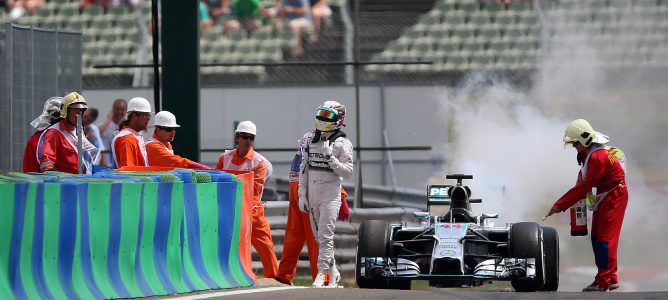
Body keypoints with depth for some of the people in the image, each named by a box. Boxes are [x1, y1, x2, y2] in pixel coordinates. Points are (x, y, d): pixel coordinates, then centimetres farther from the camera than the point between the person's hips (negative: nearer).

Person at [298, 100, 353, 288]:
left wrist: (330, 158, -21)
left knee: (325, 235, -13)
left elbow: (348, 172, -10)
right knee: (319, 235, 9)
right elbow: (304, 169, 12)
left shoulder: (342, 144, -5)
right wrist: (302, 195, 8)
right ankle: (333, 272, 19)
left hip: (331, 193, -6)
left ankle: (321, 274, -14)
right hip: (312, 193, 6)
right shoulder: (310, 140, 10)